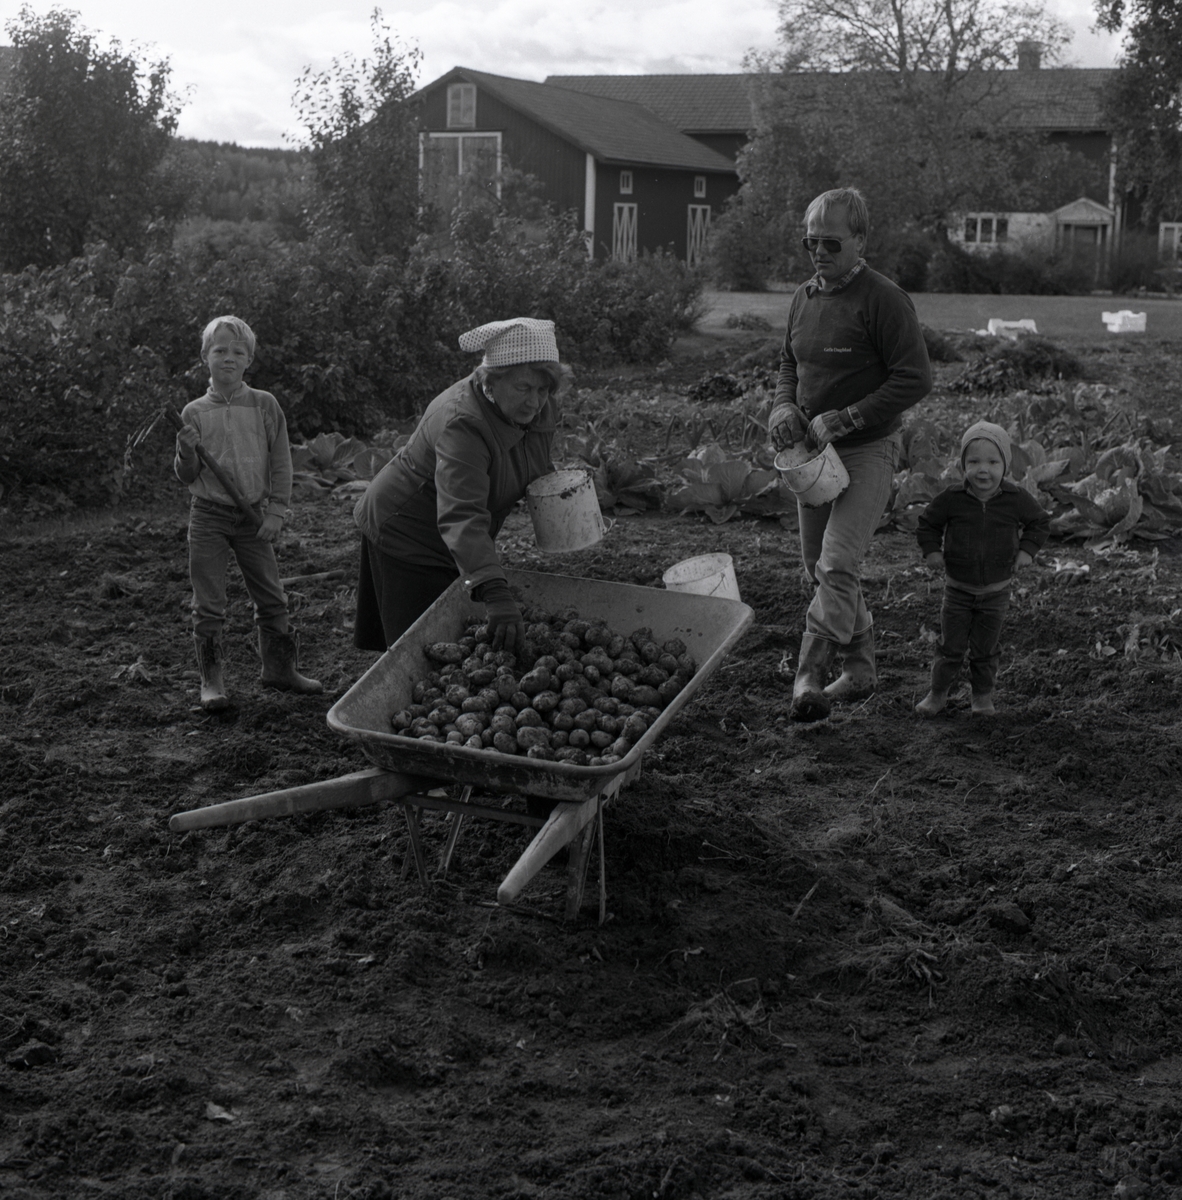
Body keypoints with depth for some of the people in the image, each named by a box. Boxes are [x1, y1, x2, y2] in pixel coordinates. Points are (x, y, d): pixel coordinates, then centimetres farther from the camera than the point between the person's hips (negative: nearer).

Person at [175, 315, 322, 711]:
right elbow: (186, 476, 1)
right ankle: (212, 679, 11)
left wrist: (275, 512, -3)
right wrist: (187, 452, -19)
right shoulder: (195, 412, -1)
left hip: (252, 516, 1)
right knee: (208, 604, 1)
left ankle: (279, 667, 25)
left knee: (271, 596, 9)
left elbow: (281, 463, 2)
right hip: (208, 516, -1)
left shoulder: (265, 406, -1)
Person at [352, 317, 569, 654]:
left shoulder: (540, 406, -9)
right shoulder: (461, 423, -35)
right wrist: (496, 594, -59)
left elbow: (535, 462, 16)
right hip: (405, 535, -8)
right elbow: (461, 517, -47)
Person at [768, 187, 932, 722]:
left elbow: (914, 379, -16)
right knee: (818, 569, 12)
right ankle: (860, 670, 26)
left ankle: (809, 677, -15)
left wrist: (842, 420, -19)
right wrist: (783, 408, -2)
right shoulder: (803, 298, 10)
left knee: (836, 566, -18)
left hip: (868, 452, -8)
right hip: (812, 454, 8)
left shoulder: (883, 299, -12)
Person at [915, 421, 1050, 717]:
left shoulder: (1016, 499, -11)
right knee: (951, 646, 4)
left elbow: (1039, 522, 6)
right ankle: (938, 693, 20)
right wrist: (931, 551, -13)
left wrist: (1027, 550, -7)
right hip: (958, 589, 0)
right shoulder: (951, 498, -13)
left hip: (996, 591, 0)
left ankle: (983, 696, 26)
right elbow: (928, 523, 2)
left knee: (985, 649, 9)